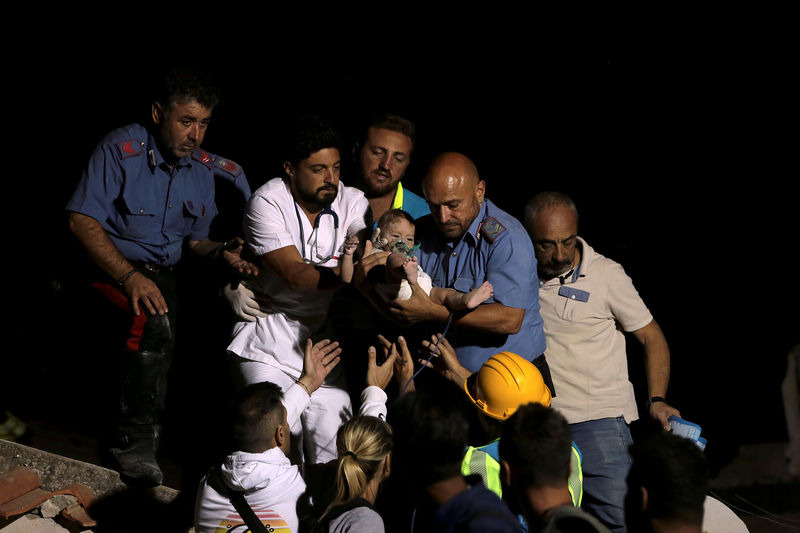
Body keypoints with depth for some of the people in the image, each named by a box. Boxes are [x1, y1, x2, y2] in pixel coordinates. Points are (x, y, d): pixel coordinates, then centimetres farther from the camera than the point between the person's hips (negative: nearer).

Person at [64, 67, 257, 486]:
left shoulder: (203, 168, 5)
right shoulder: (122, 149, -12)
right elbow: (82, 220, -16)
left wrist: (221, 251, -11)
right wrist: (130, 276, -25)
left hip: (165, 273, 7)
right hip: (112, 267, -7)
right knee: (155, 323, -33)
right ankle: (135, 446, -23)